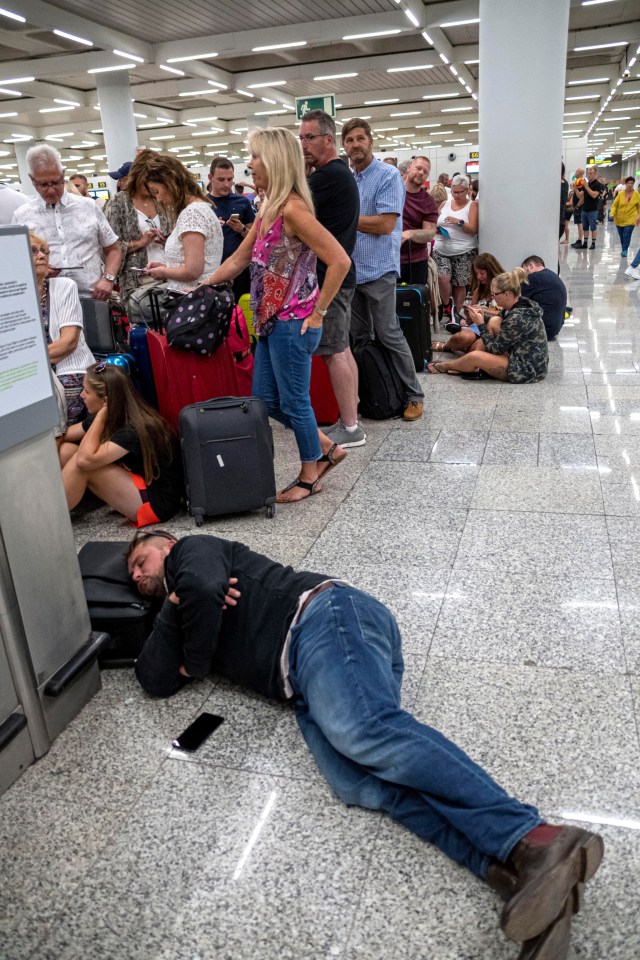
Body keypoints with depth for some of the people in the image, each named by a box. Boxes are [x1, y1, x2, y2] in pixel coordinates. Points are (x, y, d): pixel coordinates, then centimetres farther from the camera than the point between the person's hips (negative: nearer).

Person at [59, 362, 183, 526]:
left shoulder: (133, 430, -25)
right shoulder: (111, 418, 1)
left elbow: (85, 460, -32)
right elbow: (62, 436, 9)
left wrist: (100, 416, -25)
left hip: (156, 502, -9)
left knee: (80, 460, -21)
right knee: (66, 451, -1)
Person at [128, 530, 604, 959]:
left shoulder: (194, 548, 15)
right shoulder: (181, 615, 38)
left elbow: (202, 588, -10)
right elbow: (155, 681, 26)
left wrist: (196, 661, 7)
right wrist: (175, 608, 16)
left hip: (323, 617, -7)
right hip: (308, 678, 7)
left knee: (364, 730, -33)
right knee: (353, 779, -21)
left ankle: (531, 840, -41)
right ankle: (511, 869, -38)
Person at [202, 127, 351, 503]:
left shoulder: (292, 209, -17)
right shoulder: (269, 209, 11)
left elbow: (340, 261, -23)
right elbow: (239, 260, 19)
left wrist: (318, 312, -17)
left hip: (293, 323, -10)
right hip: (272, 321, 10)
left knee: (294, 401, 3)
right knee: (266, 400, 15)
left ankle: (310, 476, 22)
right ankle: (326, 449, 29)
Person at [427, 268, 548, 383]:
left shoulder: (517, 318, -26)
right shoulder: (522, 304, 2)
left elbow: (495, 349, -18)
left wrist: (480, 324, -11)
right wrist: (483, 318, 2)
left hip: (529, 370, -10)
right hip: (531, 359, 10)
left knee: (474, 357, -20)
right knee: (494, 321, 3)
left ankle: (446, 366, 14)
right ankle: (461, 364, 8)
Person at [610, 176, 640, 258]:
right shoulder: (620, 194, -3)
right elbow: (614, 205, -2)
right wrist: (612, 213, -17)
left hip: (630, 219, -2)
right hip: (619, 219, 2)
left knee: (626, 235, -12)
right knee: (621, 236, 11)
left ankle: (625, 250, 3)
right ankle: (624, 249, 30)